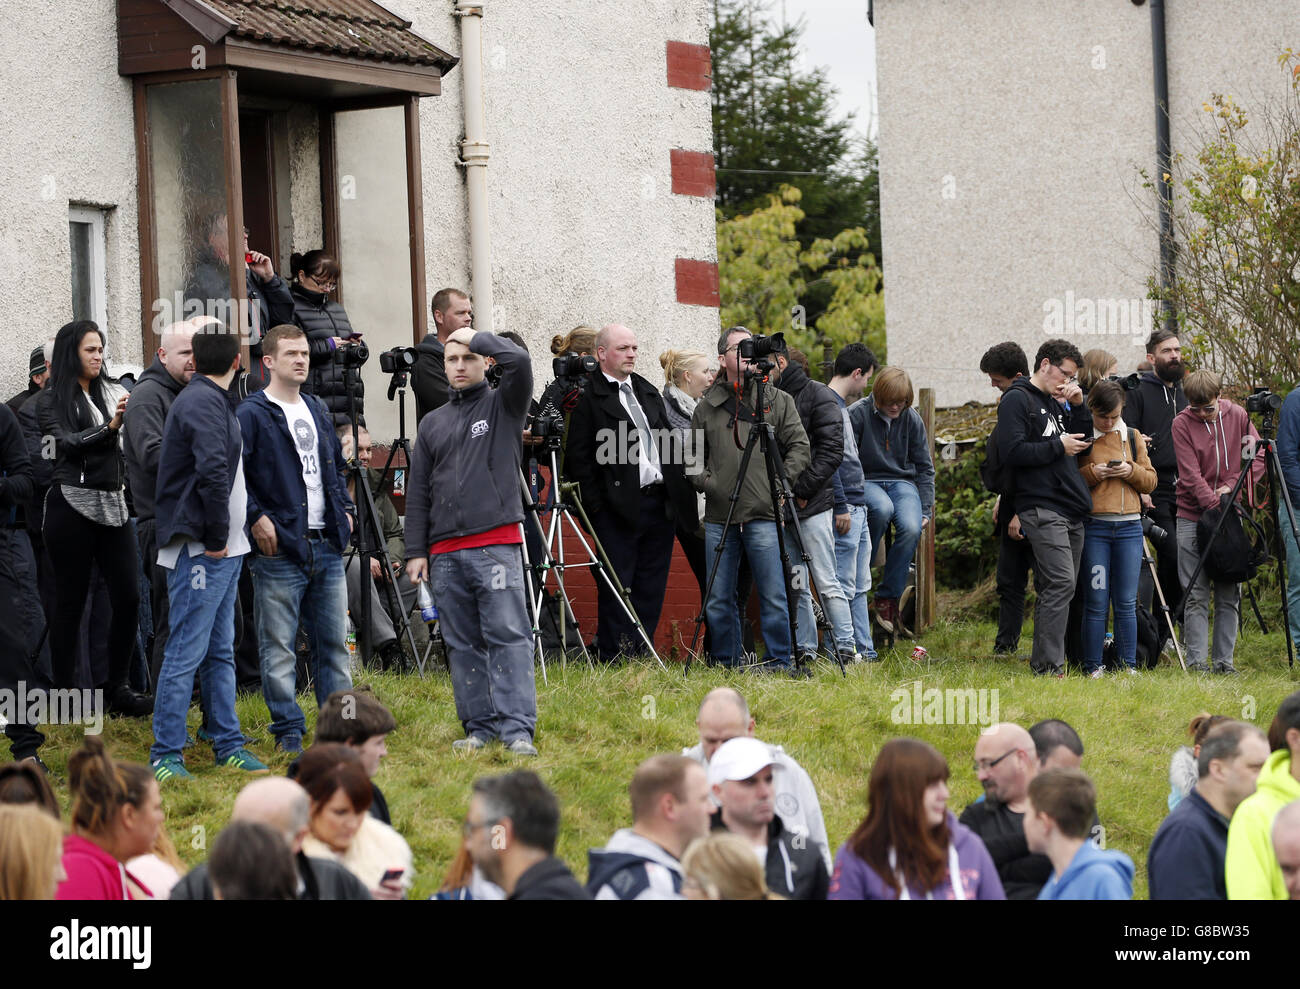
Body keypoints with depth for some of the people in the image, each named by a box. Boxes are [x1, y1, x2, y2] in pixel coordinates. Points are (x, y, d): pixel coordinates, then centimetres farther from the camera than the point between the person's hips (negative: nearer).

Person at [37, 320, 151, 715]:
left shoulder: (113, 392, 13)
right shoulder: (52, 401, 0)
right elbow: (69, 442, -14)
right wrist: (111, 427, -27)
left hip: (112, 504, 5)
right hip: (72, 505, -5)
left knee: (128, 597, -1)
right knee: (71, 603, 0)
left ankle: (118, 689, 9)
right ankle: (65, 694, 6)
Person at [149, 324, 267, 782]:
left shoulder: (210, 400, 18)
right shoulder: (202, 402, -14)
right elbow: (213, 473, -24)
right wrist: (216, 539, -19)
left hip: (225, 551, 10)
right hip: (200, 552, -10)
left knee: (220, 652, 13)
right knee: (186, 652, -8)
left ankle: (228, 744, 19)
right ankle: (165, 756, -6)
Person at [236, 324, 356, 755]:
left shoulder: (317, 411, 17)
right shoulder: (251, 413, -6)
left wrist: (344, 509, 16)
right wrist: (256, 518, -17)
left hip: (327, 546, 7)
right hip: (280, 548, -7)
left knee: (334, 644, 10)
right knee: (279, 648, -3)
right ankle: (288, 733, 3)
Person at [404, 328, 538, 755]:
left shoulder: (502, 406, 7)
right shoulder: (433, 423, 19)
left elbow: (518, 361, -14)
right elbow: (418, 492, 17)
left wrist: (476, 338, 1)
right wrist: (416, 551, 9)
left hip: (496, 546, -4)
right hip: (445, 552, 5)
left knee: (509, 635, -11)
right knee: (462, 645, 4)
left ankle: (517, 729, -15)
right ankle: (479, 727, 8)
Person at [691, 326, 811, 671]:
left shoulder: (778, 401, 9)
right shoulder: (706, 407, 13)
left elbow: (799, 447, 7)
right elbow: (693, 455, 20)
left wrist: (782, 480, -6)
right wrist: (702, 479, 1)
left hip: (764, 516, -2)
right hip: (719, 516, 2)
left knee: (774, 597, -6)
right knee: (719, 600, 5)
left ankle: (780, 662, 2)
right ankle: (727, 663, 14)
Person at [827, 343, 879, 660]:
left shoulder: (842, 406, 18)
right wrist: (841, 508, -19)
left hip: (857, 509, 10)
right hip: (844, 508, -10)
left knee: (860, 586, 11)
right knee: (843, 586, -8)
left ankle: (864, 650, 13)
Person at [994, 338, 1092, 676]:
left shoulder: (1054, 404, 22)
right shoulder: (1017, 400, -4)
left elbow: (1081, 443, 23)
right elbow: (1011, 452, -14)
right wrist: (1058, 446, -11)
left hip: (1070, 509, 9)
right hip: (1042, 507, -9)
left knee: (1056, 589, 8)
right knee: (1060, 583, -16)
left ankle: (1044, 664, 12)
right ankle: (1048, 666, -16)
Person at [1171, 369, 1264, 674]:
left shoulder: (1237, 416, 4)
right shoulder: (1182, 423, -4)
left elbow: (1257, 459, 5)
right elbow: (1191, 475, -10)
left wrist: (1231, 486, -9)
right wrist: (1215, 504, -19)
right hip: (1193, 516, -3)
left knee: (1229, 593, 3)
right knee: (1196, 595, -5)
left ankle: (1224, 660, 9)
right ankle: (1196, 661, -4)